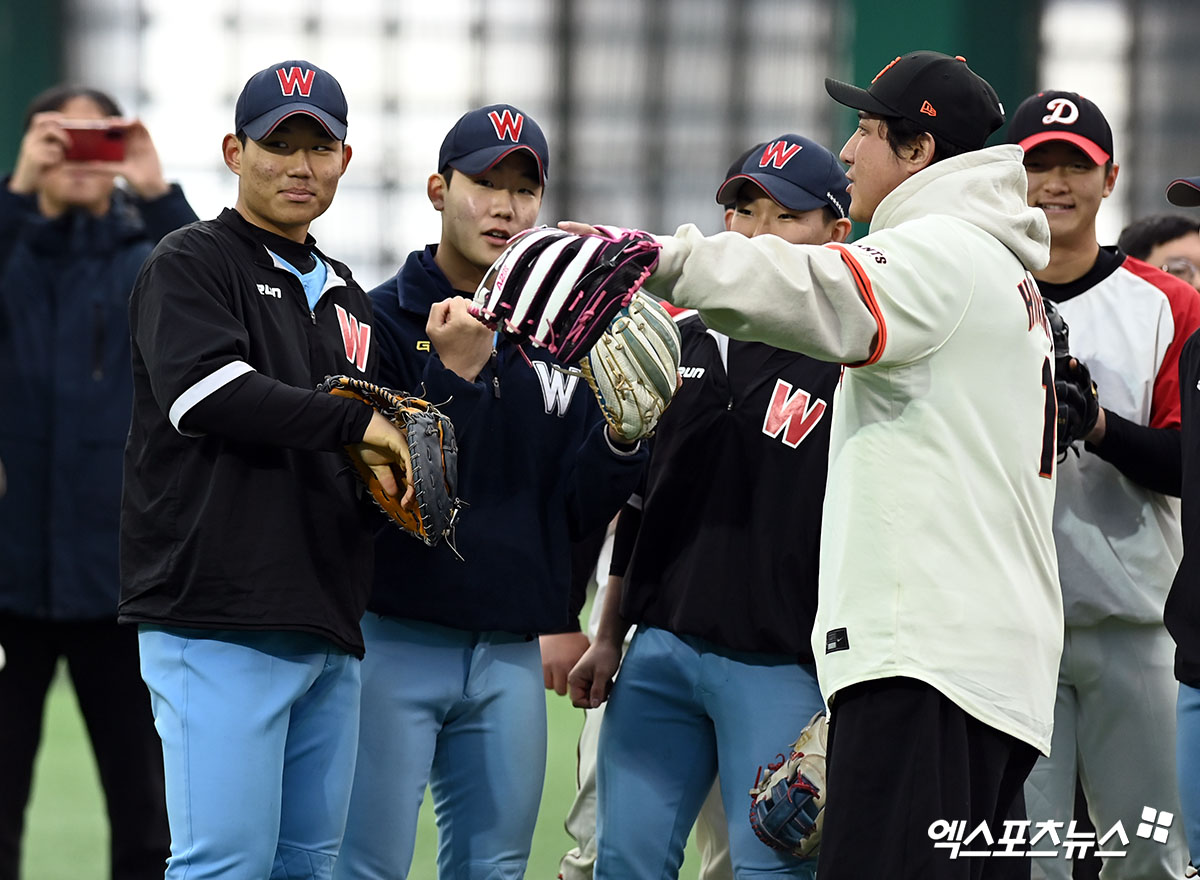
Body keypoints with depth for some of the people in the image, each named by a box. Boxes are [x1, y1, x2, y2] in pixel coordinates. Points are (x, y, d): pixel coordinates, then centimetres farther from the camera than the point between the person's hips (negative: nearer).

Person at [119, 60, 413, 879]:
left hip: (329, 627, 8)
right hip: (220, 624, -8)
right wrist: (353, 424, -12)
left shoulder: (347, 298, 24)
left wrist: (389, 477, 4)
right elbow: (206, 391, -18)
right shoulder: (191, 264, 0)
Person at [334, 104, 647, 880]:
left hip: (511, 655, 5)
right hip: (393, 642, -5)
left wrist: (624, 432, -10)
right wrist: (451, 374, -22)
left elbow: (580, 512, 9)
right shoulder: (381, 320, -3)